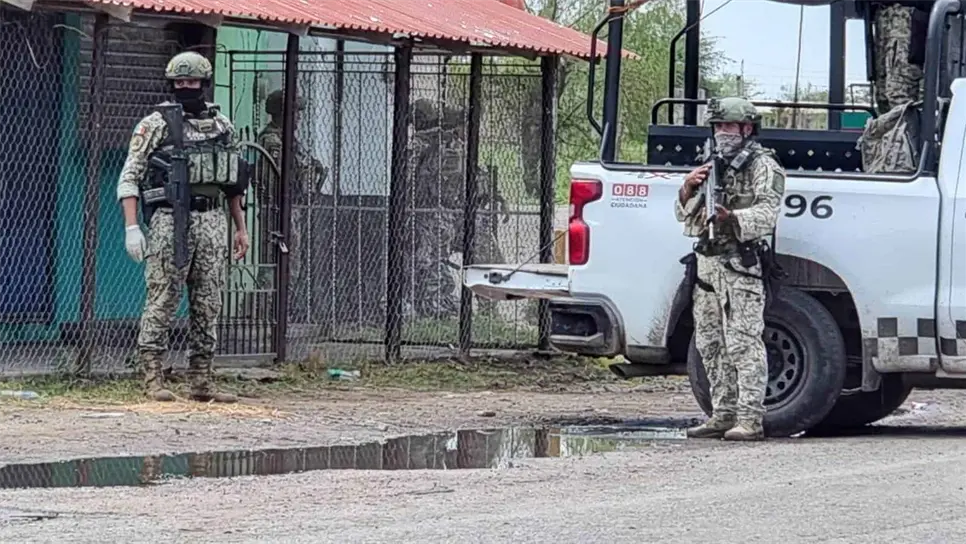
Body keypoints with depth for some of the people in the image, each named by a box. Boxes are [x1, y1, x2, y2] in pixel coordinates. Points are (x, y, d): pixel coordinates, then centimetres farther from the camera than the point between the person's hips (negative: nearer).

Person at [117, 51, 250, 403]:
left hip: (212, 223, 5)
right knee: (161, 301, -6)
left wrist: (241, 228, 16)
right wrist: (132, 227, -13)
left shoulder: (222, 126, 14)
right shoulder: (154, 125, 0)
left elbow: (233, 183, 20)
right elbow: (129, 178, -3)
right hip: (169, 220, -5)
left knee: (208, 306, 4)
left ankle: (201, 381, 8)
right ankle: (153, 379, -4)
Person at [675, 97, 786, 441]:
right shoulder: (714, 165, 22)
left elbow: (766, 214, -17)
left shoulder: (763, 167, -2)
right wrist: (689, 189, 0)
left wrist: (732, 218, -35)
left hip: (740, 265, -9)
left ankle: (750, 419, -17)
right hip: (707, 262, 9)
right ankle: (723, 415, 16)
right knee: (711, 344, 10)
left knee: (743, 342, -13)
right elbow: (684, 214, 22)